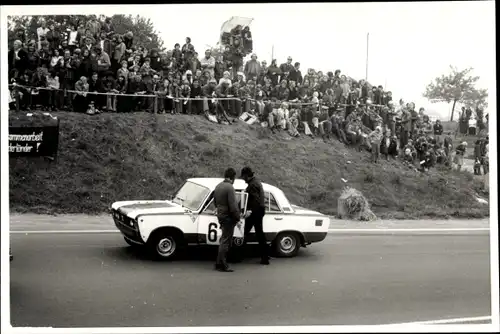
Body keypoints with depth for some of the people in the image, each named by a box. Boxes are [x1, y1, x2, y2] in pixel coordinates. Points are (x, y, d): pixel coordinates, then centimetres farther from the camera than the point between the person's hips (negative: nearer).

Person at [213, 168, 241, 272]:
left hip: (220, 215, 9)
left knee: (224, 240, 19)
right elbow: (233, 206, -22)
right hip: (228, 217, -9)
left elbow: (215, 202, 19)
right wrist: (237, 217, -11)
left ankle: (219, 263, 24)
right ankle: (221, 265, 0)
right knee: (225, 241, -3)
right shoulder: (229, 188, -20)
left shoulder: (218, 186, 9)